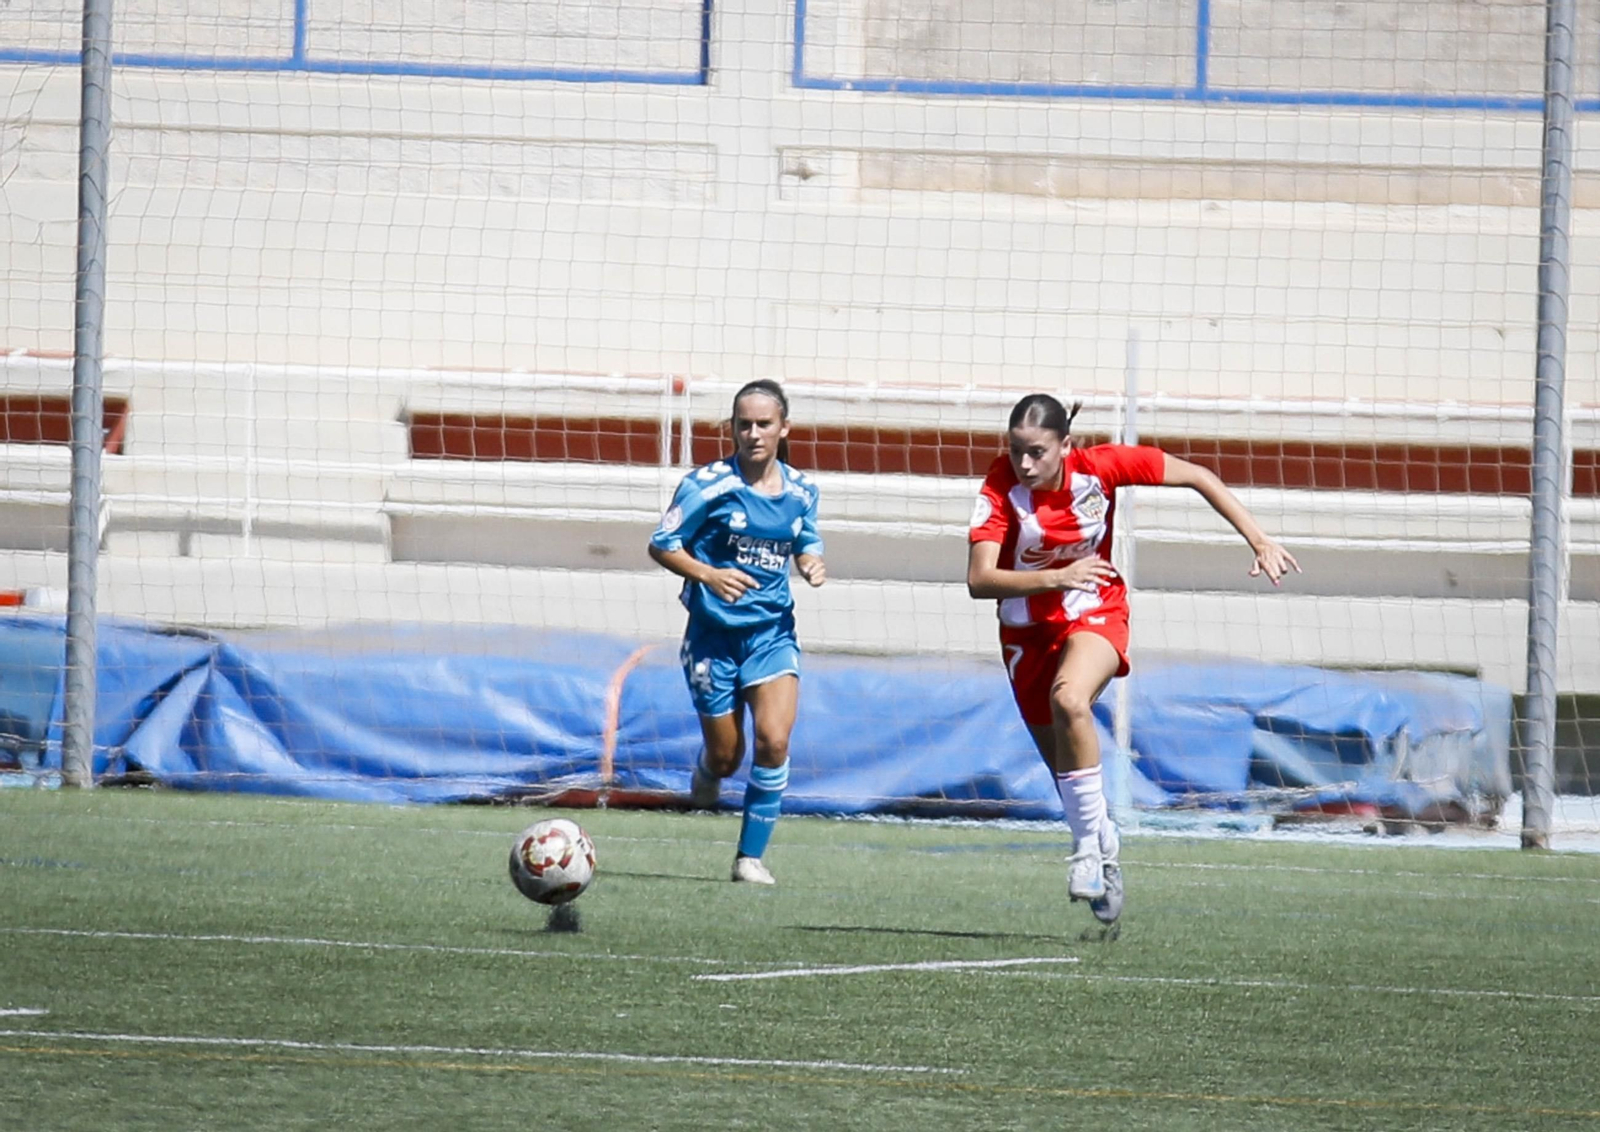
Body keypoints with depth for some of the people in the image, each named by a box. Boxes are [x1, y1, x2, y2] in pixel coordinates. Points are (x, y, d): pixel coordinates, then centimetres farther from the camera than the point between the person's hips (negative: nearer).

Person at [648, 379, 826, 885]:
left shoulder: (800, 490, 3)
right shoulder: (708, 484, -10)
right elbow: (661, 544, -7)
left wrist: (812, 564, -4)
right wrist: (709, 575, -22)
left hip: (772, 630, 2)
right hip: (714, 632, -2)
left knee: (774, 741, -17)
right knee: (726, 756, 5)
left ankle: (751, 856, -4)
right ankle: (706, 774, 46)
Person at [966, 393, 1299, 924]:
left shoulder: (1098, 466, -20)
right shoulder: (1001, 488, -21)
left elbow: (1196, 477, -8)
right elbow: (980, 580, -29)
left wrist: (1260, 543, -11)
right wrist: (1056, 578, -43)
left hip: (1095, 613, -2)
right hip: (1028, 629, 2)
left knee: (1069, 700, -34)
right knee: (1064, 769, 10)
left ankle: (1089, 844, -23)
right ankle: (1106, 851, 38)